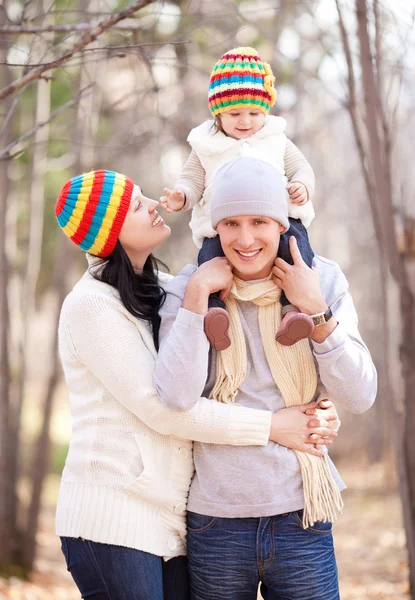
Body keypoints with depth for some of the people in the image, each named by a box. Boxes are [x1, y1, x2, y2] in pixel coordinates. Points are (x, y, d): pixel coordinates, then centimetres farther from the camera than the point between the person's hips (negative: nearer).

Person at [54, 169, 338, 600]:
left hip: (169, 520, 7)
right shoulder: (91, 304, -10)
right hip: (114, 519, -7)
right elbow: (159, 408, -16)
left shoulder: (161, 290, 14)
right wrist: (272, 426, -14)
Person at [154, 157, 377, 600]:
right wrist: (197, 295, -18)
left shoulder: (322, 281, -1)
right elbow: (177, 397, -17)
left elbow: (359, 398, -5)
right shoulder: (188, 289, -4)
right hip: (215, 518, -1)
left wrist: (316, 310, -14)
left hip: (300, 516, 1)